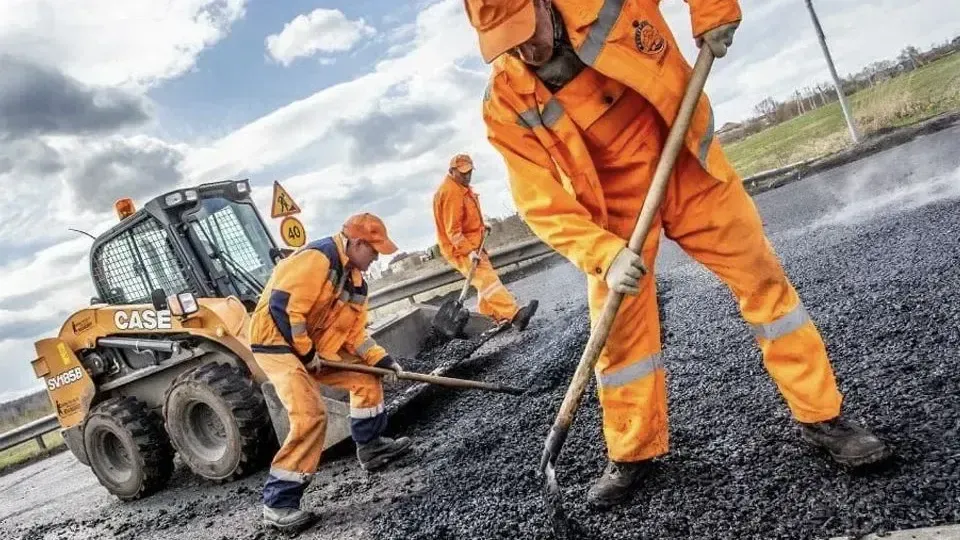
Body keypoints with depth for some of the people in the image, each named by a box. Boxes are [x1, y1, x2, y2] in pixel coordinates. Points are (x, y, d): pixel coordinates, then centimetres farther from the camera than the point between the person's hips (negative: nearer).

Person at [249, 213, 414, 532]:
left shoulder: (355, 278, 10)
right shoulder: (318, 258, -21)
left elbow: (353, 330, 13)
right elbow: (282, 306, -27)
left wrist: (380, 359, -1)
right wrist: (306, 352, -19)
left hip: (316, 347, 10)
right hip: (278, 343, -10)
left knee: (366, 376, 14)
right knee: (311, 417, -21)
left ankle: (370, 447, 30)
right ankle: (277, 504, -12)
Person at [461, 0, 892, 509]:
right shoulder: (506, 106, -17)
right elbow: (544, 205, -19)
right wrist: (605, 254, -30)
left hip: (684, 162, 1)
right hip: (611, 200, 0)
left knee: (761, 278, 2)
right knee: (618, 330, 1)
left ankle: (821, 416, 19)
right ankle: (633, 453, 22)